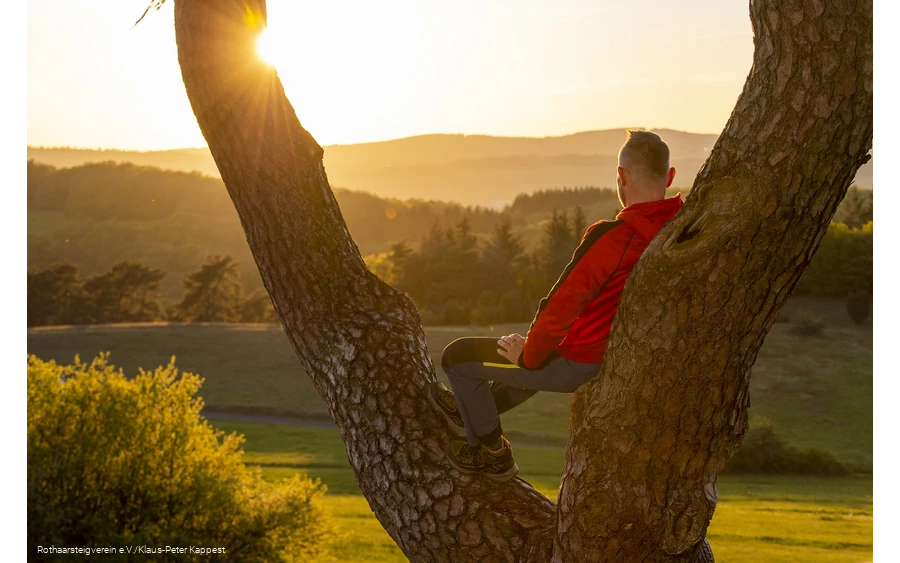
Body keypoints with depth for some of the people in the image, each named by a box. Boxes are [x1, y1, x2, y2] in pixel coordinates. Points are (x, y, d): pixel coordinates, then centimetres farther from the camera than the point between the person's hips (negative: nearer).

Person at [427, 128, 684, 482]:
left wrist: (528, 355, -9)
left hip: (578, 365, -8)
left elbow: (561, 308, -25)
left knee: (457, 356, 10)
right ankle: (472, 412, 53)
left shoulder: (612, 238, -29)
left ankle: (492, 454, 26)